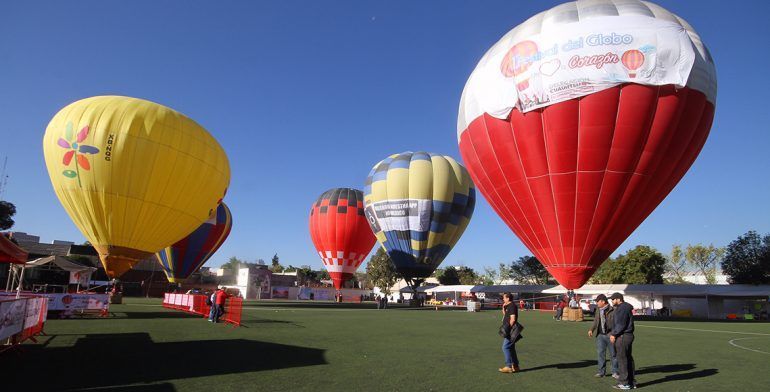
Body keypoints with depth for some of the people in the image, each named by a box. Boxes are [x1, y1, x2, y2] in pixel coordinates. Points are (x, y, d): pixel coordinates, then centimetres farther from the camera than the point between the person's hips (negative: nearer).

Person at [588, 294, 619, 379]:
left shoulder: (611, 310, -11)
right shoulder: (598, 310, 9)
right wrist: (591, 329, 9)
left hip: (610, 335, -6)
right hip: (600, 335, 6)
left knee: (613, 354, 6)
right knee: (600, 353, 8)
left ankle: (615, 372, 18)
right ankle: (602, 372, 16)